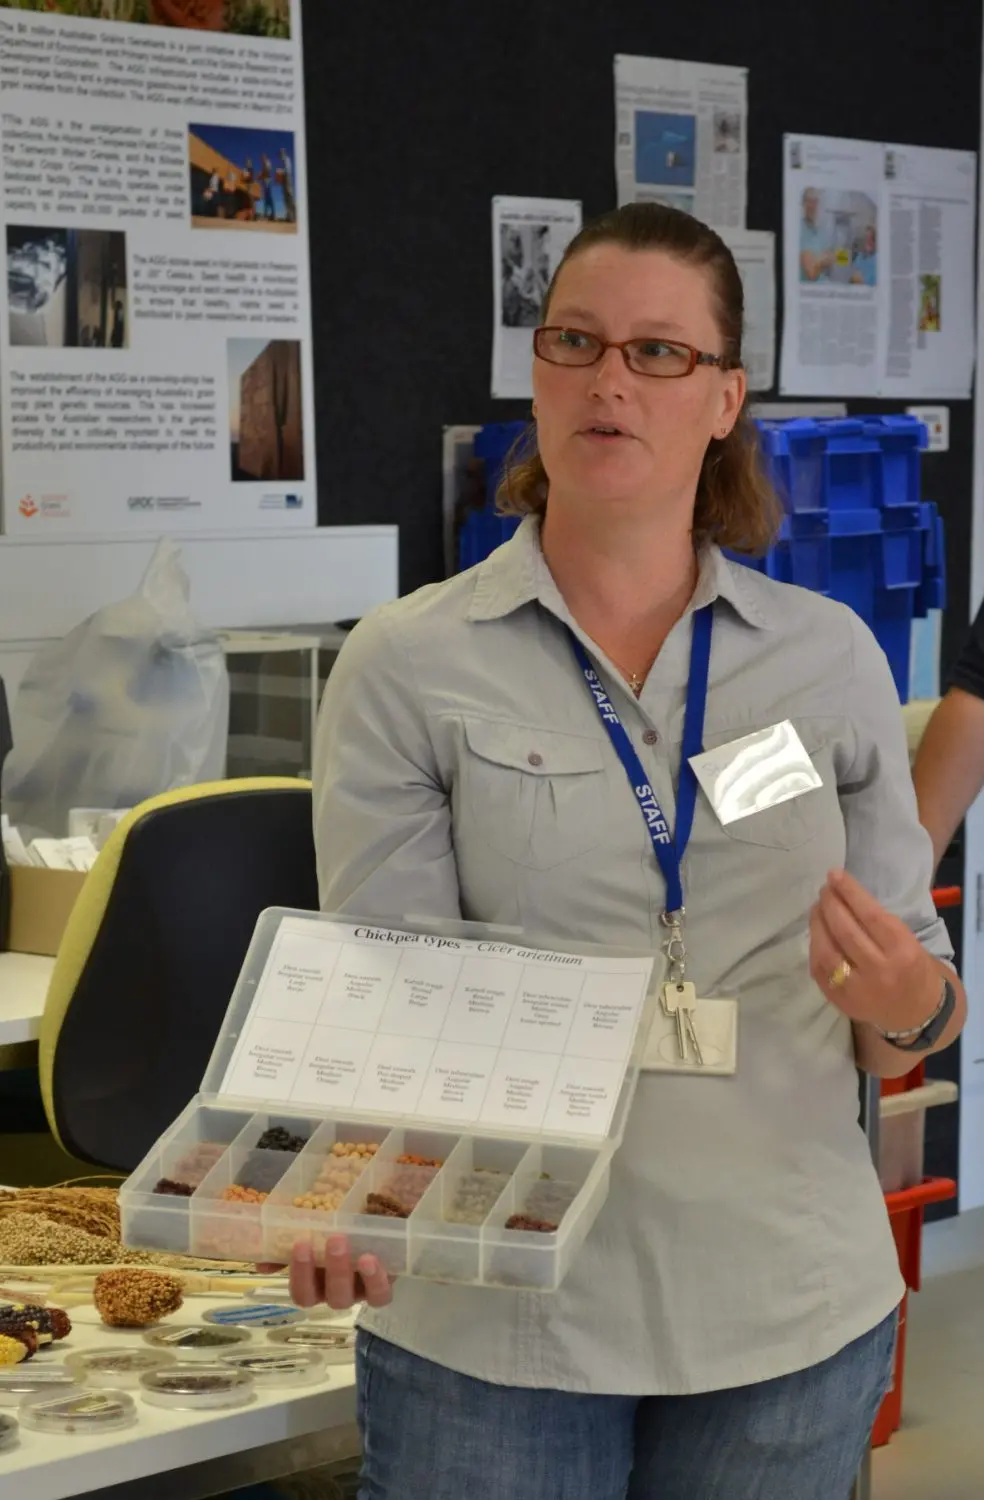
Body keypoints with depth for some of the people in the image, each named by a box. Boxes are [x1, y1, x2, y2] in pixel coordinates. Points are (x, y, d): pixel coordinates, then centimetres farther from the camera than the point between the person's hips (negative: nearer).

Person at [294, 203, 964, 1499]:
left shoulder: (831, 656, 4)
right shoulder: (407, 666, -3)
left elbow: (902, 1035, 8)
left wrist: (912, 1005, -14)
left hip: (791, 1308, 3)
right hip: (491, 1326, -2)